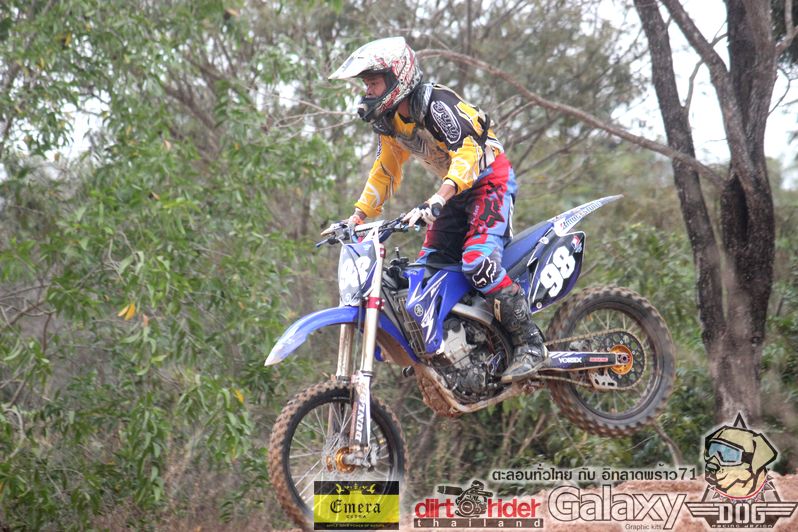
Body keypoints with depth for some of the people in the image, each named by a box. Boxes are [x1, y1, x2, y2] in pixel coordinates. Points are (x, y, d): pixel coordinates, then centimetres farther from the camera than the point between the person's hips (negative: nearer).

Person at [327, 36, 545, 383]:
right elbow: (385, 171, 17)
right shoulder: (389, 120, 4)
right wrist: (357, 217, 8)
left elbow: (468, 150, -36)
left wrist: (436, 201, -48)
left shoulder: (438, 104, -24)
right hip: (456, 192, 9)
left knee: (477, 260, -28)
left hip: (490, 181, -9)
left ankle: (530, 344, -25)